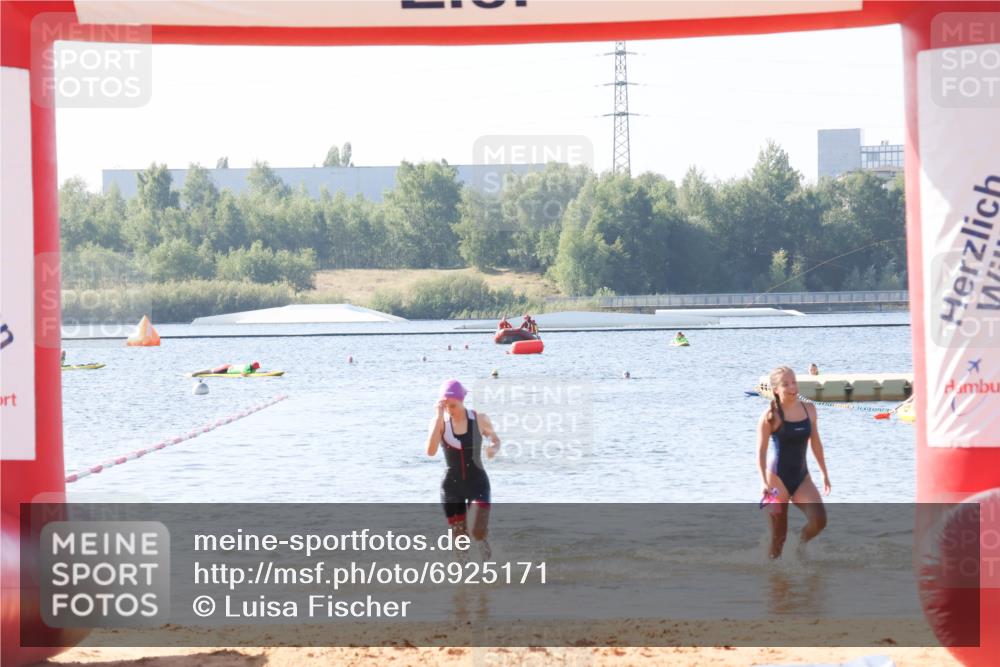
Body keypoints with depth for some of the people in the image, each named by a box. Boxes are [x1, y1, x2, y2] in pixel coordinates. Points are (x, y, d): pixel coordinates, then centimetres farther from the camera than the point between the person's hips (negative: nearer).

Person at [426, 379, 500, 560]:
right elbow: (431, 451, -23)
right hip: (452, 485, 1)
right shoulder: (440, 422, -7)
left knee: (479, 531, -16)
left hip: (477, 482, -1)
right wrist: (439, 416, -26)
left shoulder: (479, 419, -8)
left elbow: (495, 440, 11)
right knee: (460, 539, 2)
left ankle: (481, 541, 20)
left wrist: (494, 449, -14)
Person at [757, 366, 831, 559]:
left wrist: (824, 473, 17)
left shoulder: (809, 409, 4)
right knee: (778, 534, -1)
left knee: (819, 519, -15)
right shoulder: (771, 416, -10)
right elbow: (761, 451, -11)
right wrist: (765, 482, -20)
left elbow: (815, 443, 15)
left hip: (802, 477, 4)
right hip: (778, 478, -4)